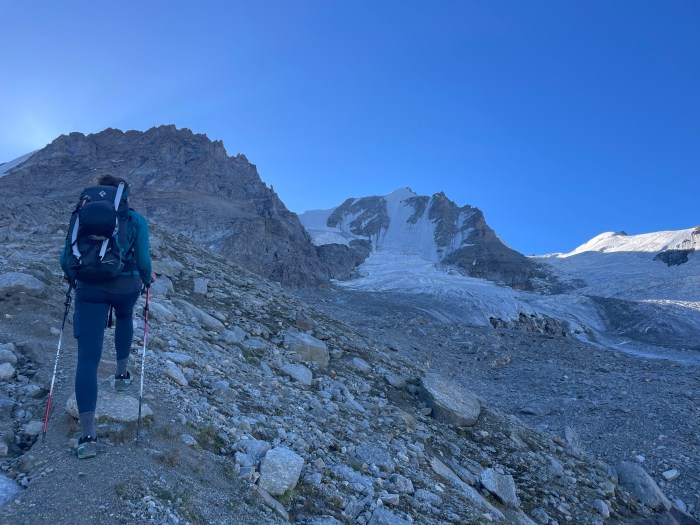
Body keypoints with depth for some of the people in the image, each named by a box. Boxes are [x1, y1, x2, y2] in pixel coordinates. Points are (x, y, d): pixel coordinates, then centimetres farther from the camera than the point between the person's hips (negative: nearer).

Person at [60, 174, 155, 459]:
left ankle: (88, 436, -6)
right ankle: (122, 374, 43)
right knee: (125, 317, 37)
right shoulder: (136, 220, 2)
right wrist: (147, 279, 16)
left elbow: (66, 258, 6)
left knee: (87, 358, -2)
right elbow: (143, 261, -5)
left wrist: (74, 278, 27)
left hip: (89, 288, 1)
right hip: (126, 284, 0)